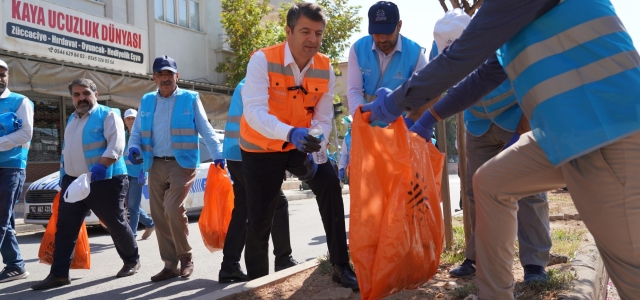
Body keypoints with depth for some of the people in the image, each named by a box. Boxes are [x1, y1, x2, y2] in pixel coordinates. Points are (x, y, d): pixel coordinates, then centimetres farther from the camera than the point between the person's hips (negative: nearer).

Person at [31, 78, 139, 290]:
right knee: (64, 228, 2)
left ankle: (132, 261, 23)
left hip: (104, 181, -7)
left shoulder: (108, 115, -6)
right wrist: (63, 174, 24)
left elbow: (116, 146, -19)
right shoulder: (72, 119, 19)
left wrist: (101, 166, -32)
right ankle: (59, 274, 6)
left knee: (115, 224, 4)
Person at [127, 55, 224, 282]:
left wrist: (217, 155, -16)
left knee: (173, 208, -19)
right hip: (155, 165, 5)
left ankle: (185, 257, 2)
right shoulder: (146, 101, 13)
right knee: (159, 215, 5)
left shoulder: (190, 99, 1)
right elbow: (136, 131, 15)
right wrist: (134, 147, -7)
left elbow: (205, 129, -3)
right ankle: (170, 265, 17)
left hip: (182, 163, -5)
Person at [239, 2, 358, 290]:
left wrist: (313, 154, -25)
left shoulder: (325, 68, -10)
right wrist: (290, 133, -51)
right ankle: (257, 281, 27)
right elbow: (254, 111, -34)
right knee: (259, 221, 2)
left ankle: (341, 266, -13)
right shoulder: (263, 60, -22)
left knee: (329, 182, -24)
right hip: (261, 148, -2)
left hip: (300, 145, 3)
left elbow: (323, 119, -7)